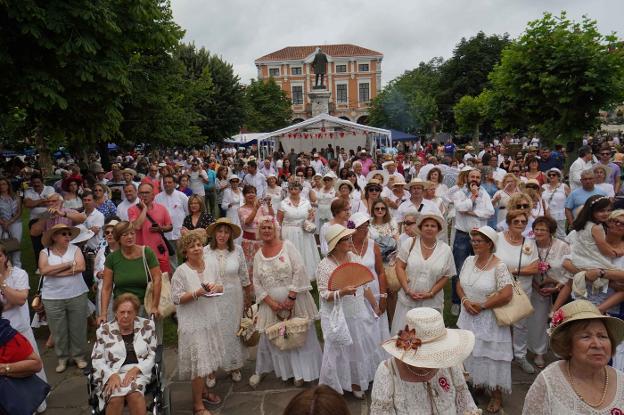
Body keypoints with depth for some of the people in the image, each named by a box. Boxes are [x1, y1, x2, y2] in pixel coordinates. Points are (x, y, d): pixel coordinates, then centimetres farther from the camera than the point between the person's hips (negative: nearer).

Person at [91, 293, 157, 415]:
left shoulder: (147, 326, 8)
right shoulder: (104, 330, 8)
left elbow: (153, 356, 7)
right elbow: (97, 359, 4)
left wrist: (136, 369, -10)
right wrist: (111, 375, -13)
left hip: (139, 372, 0)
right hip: (112, 374, 0)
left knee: (134, 395, -34)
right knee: (116, 398, -33)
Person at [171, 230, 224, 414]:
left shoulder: (211, 265, 2)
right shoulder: (181, 271, -14)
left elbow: (221, 286, 10)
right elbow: (176, 298, -14)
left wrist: (215, 287, -12)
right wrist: (196, 293, -25)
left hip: (211, 320, 6)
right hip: (193, 324, -6)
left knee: (210, 360, 19)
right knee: (199, 363, -1)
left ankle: (202, 389, 42)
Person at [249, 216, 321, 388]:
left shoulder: (287, 246, -7)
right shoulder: (258, 255, 5)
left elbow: (299, 271, -13)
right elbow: (257, 283, 4)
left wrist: (291, 297, -17)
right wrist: (270, 302, -9)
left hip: (294, 301, -3)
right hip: (272, 304, 3)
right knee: (270, 337, 12)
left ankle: (300, 372, 26)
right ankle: (260, 370, 33)